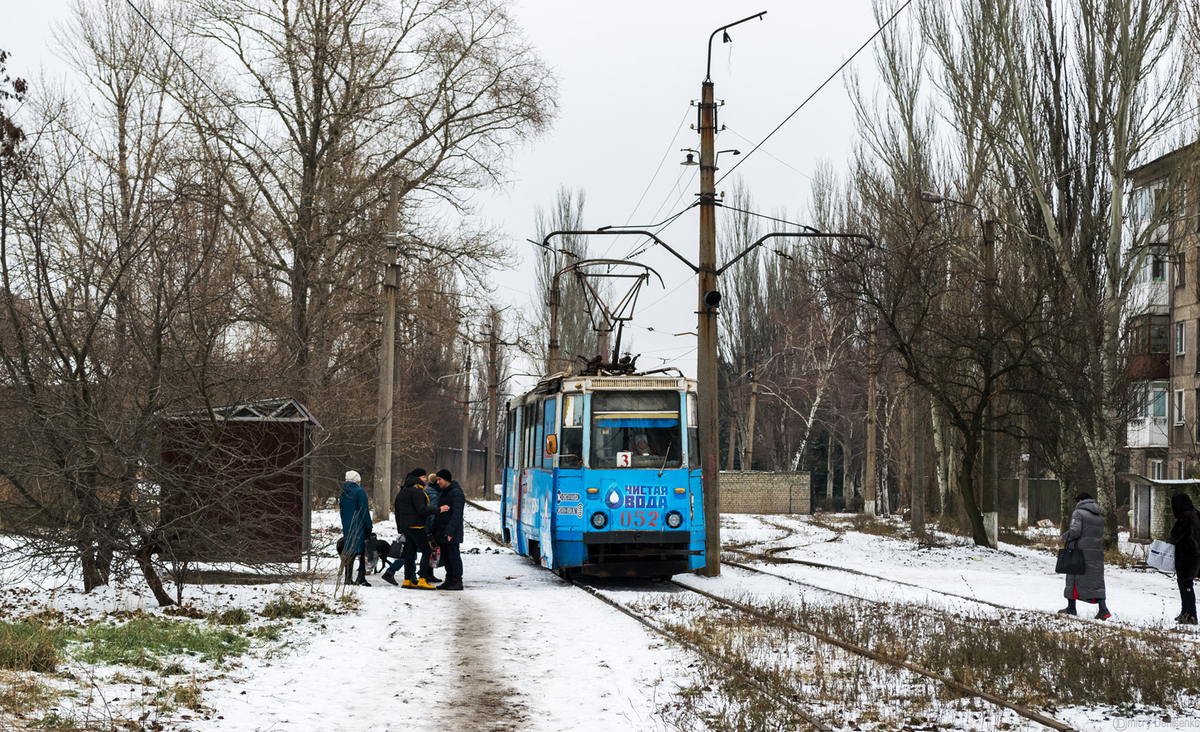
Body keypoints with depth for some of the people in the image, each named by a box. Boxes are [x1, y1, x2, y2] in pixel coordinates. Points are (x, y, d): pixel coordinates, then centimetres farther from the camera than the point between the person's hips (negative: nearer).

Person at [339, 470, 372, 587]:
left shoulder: (343, 493, 13)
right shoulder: (360, 491, -8)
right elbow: (364, 510, -12)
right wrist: (369, 526, -8)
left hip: (347, 527, 7)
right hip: (359, 527, -7)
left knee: (349, 552, 10)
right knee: (363, 551, -5)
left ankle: (348, 578, 9)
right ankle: (361, 578, -13)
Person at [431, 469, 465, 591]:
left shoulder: (456, 493, -12)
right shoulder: (443, 493, 19)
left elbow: (456, 514, -20)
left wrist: (450, 531, -26)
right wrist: (434, 531, 19)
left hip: (452, 533, -9)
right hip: (442, 532, 9)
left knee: (454, 556, -8)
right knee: (445, 557, 10)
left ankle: (458, 582, -6)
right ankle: (449, 580, 14)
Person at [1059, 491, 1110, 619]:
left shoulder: (1078, 513, -6)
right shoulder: (1099, 517, 17)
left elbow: (1075, 531, -17)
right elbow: (1101, 536, 16)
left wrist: (1065, 537, 1)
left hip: (1081, 551, -6)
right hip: (1097, 553, 6)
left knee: (1073, 578, 7)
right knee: (1097, 580, 4)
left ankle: (1071, 608, 12)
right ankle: (1103, 609, -8)